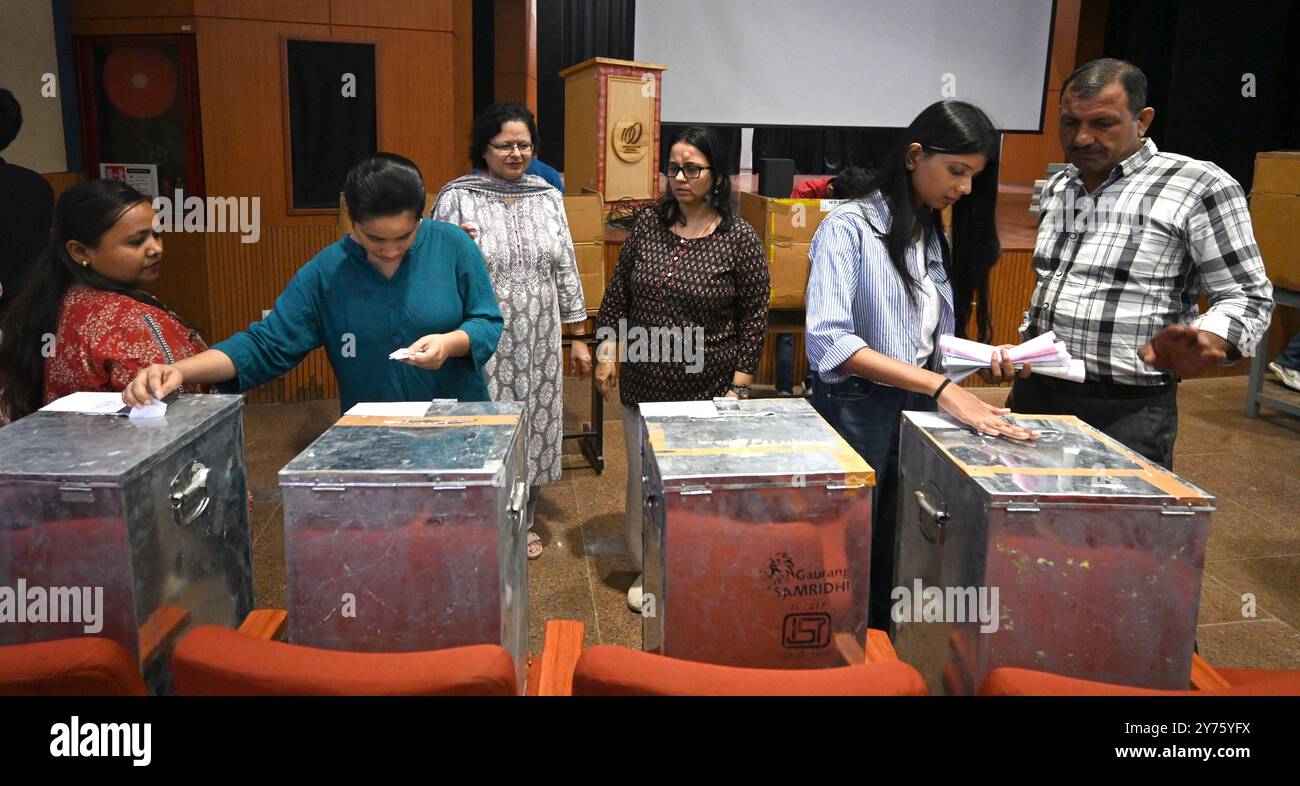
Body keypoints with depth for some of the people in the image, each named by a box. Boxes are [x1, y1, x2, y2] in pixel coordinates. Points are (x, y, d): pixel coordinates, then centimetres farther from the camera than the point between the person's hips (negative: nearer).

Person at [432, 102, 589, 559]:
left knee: (534, 425, 12)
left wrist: (578, 337, 10)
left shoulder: (548, 198, 7)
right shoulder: (457, 198, -5)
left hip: (538, 341, 4)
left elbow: (566, 269, 10)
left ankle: (524, 523, 31)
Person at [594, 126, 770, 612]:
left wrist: (739, 384, -8)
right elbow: (617, 295, 9)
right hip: (644, 384, 4)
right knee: (643, 481, 13)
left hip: (707, 389, -3)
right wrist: (607, 352, 3)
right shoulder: (647, 226, 3)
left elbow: (755, 315, -4)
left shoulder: (740, 239, -7)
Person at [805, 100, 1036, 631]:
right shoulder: (849, 227, -12)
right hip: (857, 412, -6)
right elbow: (828, 340, -25)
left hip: (919, 410, 7)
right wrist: (940, 386, -29)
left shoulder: (936, 237, 11)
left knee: (899, 560, 15)